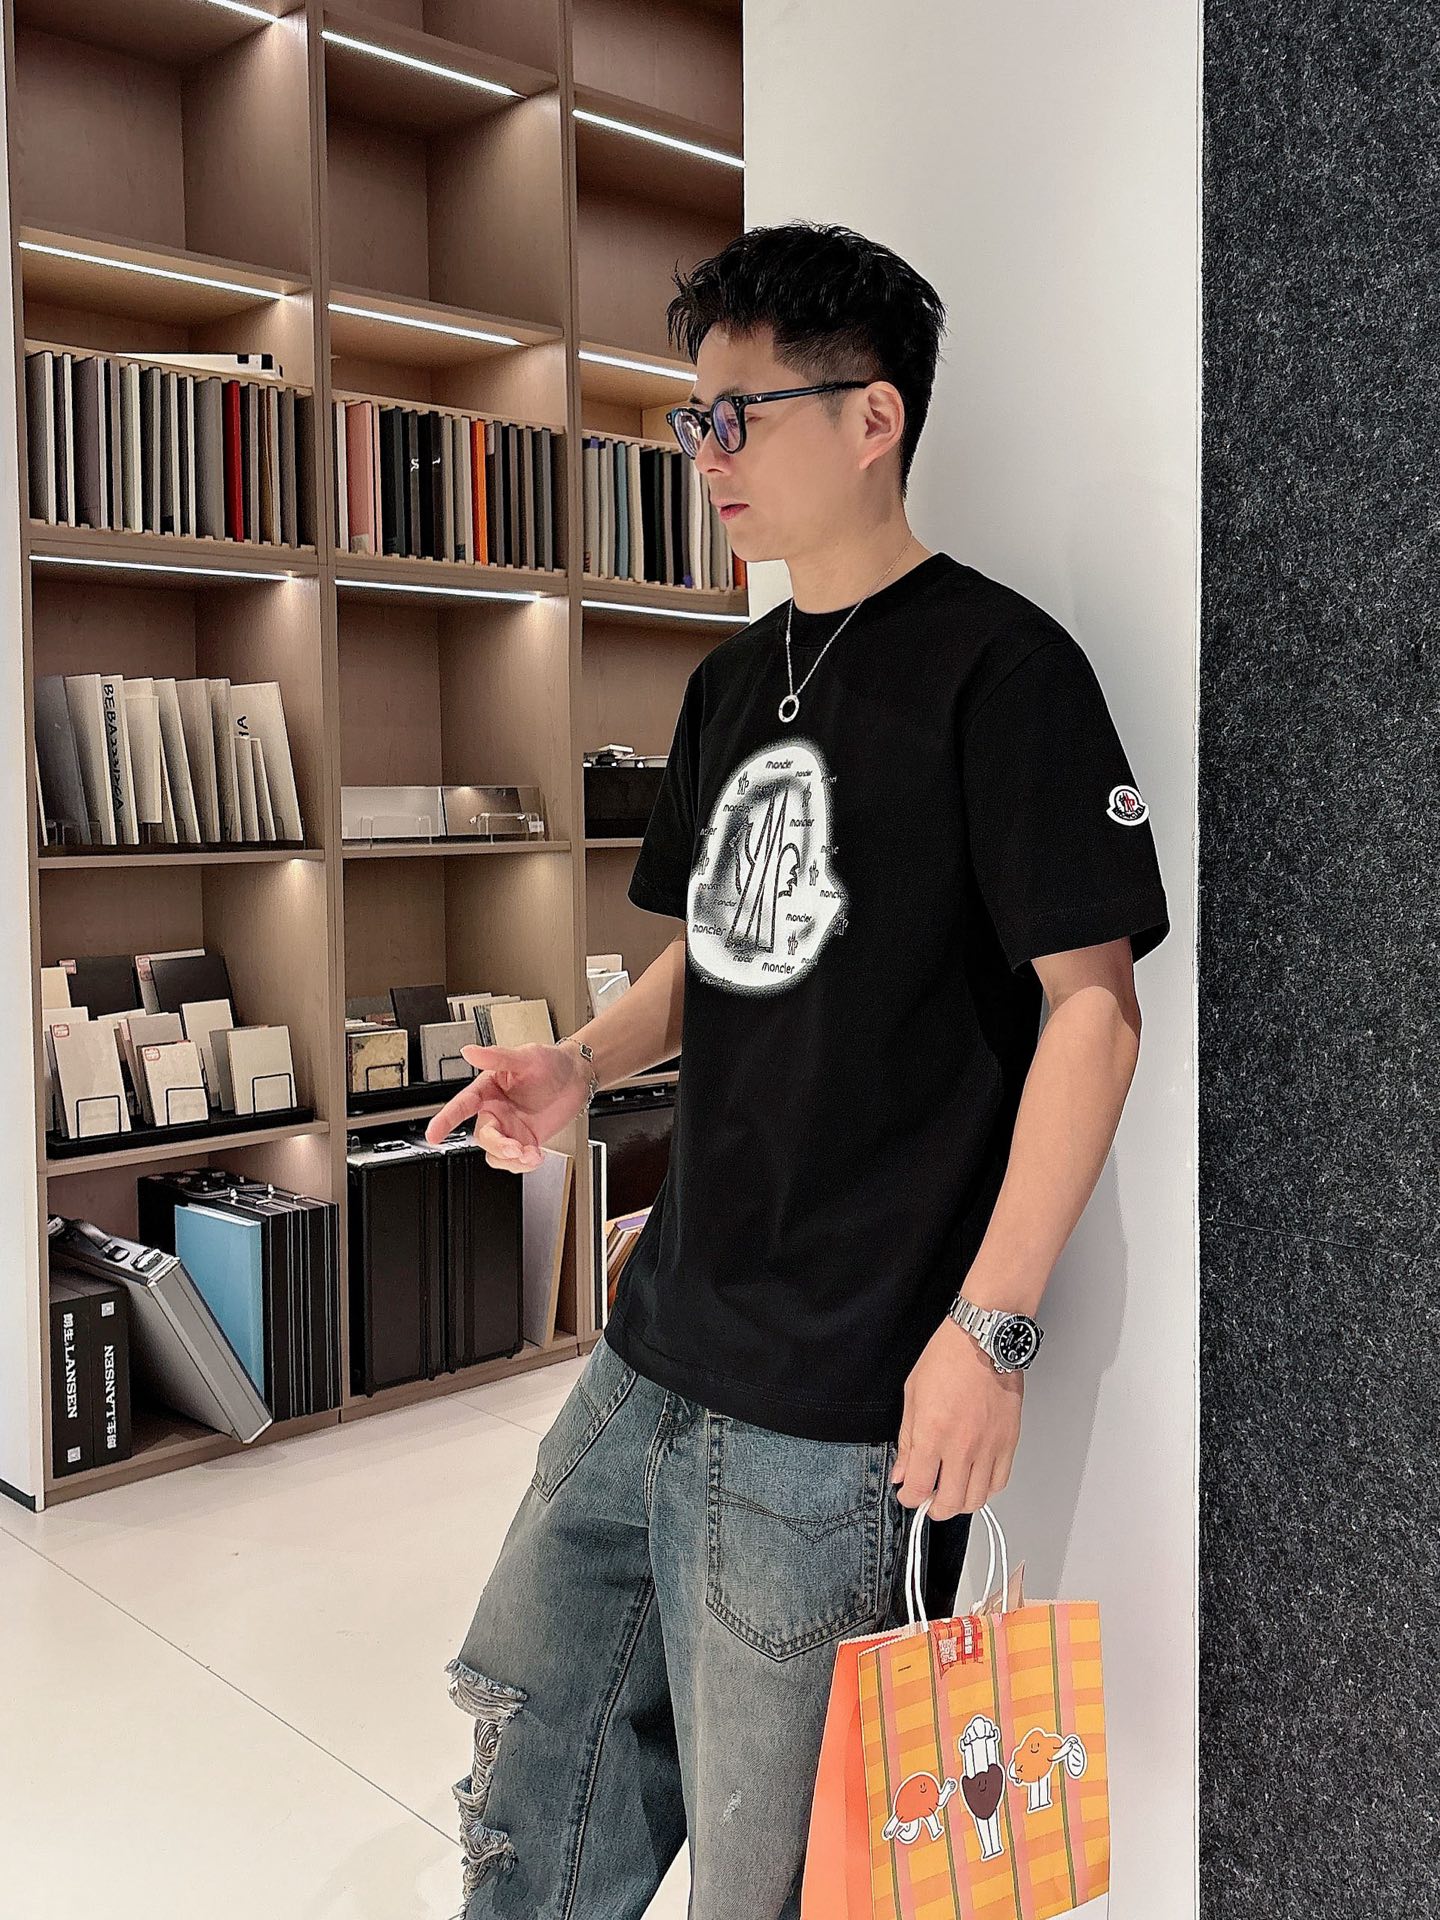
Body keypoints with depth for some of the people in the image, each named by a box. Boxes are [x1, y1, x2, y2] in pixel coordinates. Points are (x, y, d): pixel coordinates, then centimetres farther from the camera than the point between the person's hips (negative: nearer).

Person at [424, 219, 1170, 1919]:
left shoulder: (997, 667, -11)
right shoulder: (734, 681, 12)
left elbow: (1092, 999, -14)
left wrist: (992, 1325, -20)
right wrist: (584, 1064, 0)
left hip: (835, 1404, -7)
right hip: (657, 1347, 8)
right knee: (539, 1737, 20)